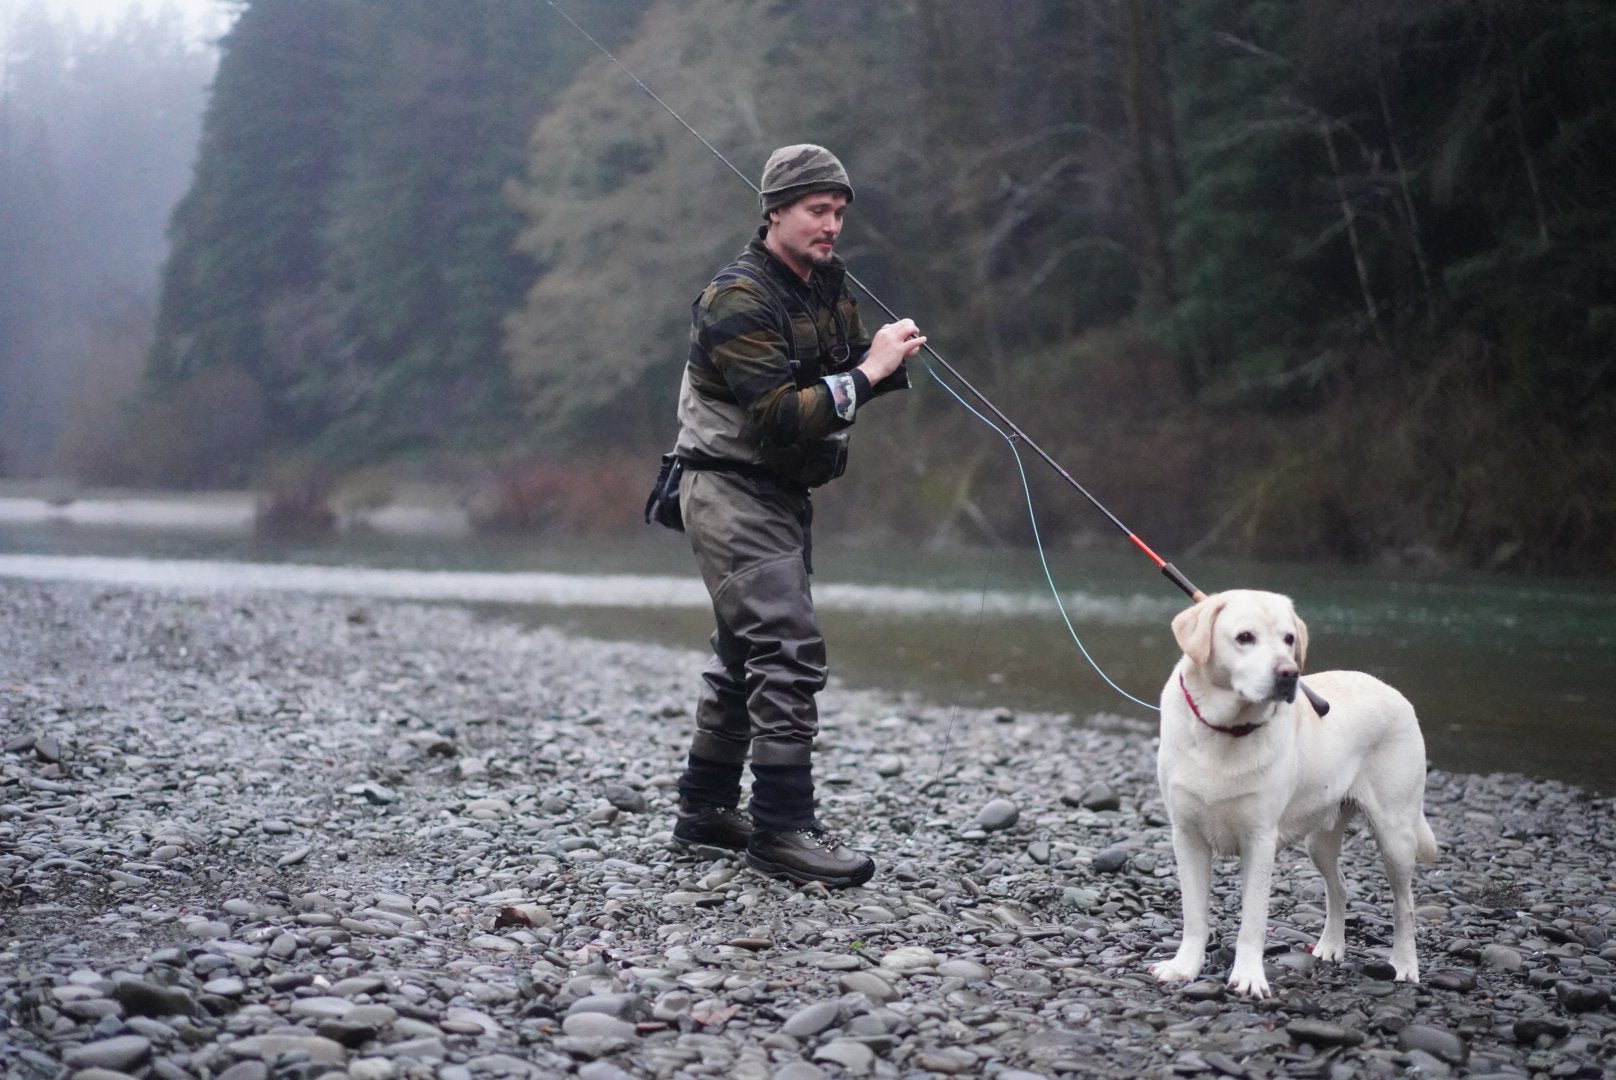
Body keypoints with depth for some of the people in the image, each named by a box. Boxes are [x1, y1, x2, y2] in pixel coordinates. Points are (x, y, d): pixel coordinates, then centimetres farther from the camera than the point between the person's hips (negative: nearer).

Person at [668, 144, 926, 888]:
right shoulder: (739, 301, -19)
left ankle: (706, 807, 27)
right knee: (788, 651, -17)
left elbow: (846, 387, 14)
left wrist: (889, 359, -6)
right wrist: (867, 371, -25)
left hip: (782, 493, 10)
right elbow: (781, 416, -27)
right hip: (731, 489, -10)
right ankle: (781, 829, -15)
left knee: (746, 651, 16)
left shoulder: (828, 284, 9)